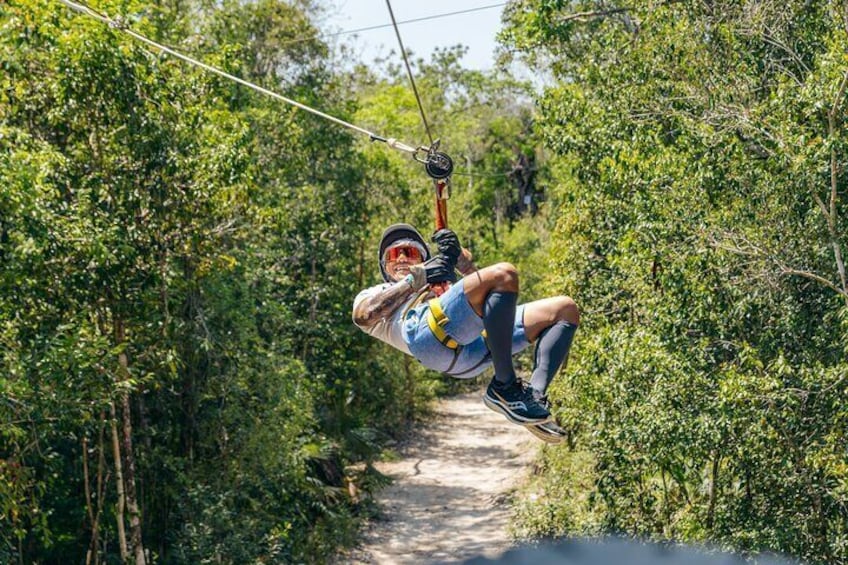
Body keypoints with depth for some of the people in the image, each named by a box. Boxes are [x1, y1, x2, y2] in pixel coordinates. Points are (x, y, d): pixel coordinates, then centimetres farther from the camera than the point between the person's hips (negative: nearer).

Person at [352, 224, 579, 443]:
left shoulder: (442, 286, 49)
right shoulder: (371, 295, 33)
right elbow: (362, 316, 7)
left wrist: (456, 253, 10)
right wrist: (416, 279, 3)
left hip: (477, 345, 7)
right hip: (425, 332, -6)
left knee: (566, 309, 0)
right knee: (503, 274, -27)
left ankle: (536, 395, -20)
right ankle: (504, 387, -24)